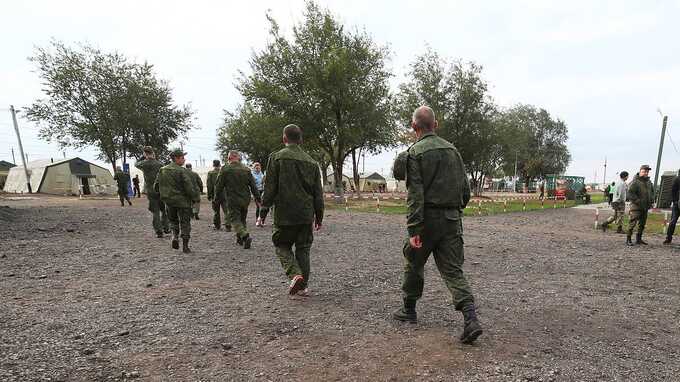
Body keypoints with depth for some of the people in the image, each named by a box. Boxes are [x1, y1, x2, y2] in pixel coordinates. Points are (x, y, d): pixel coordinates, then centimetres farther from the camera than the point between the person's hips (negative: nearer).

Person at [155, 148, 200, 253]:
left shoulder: (162, 170, 5)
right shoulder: (182, 171, -16)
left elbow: (156, 186, 9)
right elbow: (189, 187, -19)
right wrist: (196, 198, -7)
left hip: (169, 201, 5)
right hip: (183, 201, -5)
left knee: (173, 220, 25)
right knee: (185, 223, 5)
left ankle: (175, 236, 3)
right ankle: (185, 246, 7)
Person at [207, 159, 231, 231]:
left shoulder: (210, 173, -3)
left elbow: (209, 185, -3)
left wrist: (209, 195, 3)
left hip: (215, 194, 0)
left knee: (216, 211, 13)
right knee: (226, 211, 1)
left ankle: (217, 225, 21)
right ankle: (227, 226, -5)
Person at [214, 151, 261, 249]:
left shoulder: (225, 169, -8)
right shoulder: (246, 169, 4)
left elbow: (219, 185, -3)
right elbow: (253, 185, 6)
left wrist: (217, 197, 10)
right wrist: (257, 198, 12)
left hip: (233, 200, -4)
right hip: (245, 199, 5)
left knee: (235, 219, -2)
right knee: (242, 219, 18)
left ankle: (245, 236, -20)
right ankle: (240, 238, 26)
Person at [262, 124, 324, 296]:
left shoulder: (276, 158, -6)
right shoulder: (311, 161, 6)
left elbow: (270, 187, -7)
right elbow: (318, 193, 9)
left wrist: (265, 205, 10)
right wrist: (319, 216, 16)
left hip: (284, 213, -3)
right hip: (306, 214, 3)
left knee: (282, 246, 13)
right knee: (303, 249, 14)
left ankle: (295, 274, -8)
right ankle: (303, 285, 17)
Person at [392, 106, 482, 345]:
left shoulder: (416, 152, -9)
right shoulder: (452, 149, 9)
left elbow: (415, 193, -16)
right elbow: (466, 188, 12)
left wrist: (413, 229, -17)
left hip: (427, 218, -5)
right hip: (452, 219, 5)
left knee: (413, 264, 14)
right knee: (453, 270, 7)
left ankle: (409, 310, 29)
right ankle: (471, 319, -5)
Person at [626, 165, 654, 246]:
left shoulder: (648, 182, 11)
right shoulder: (635, 182, -13)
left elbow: (652, 191, 24)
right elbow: (630, 194, -17)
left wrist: (651, 201, 9)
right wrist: (639, 202, -19)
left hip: (645, 207, 8)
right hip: (636, 207, -8)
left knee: (642, 224, 13)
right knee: (633, 223, -10)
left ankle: (639, 239, 22)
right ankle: (628, 239, -4)